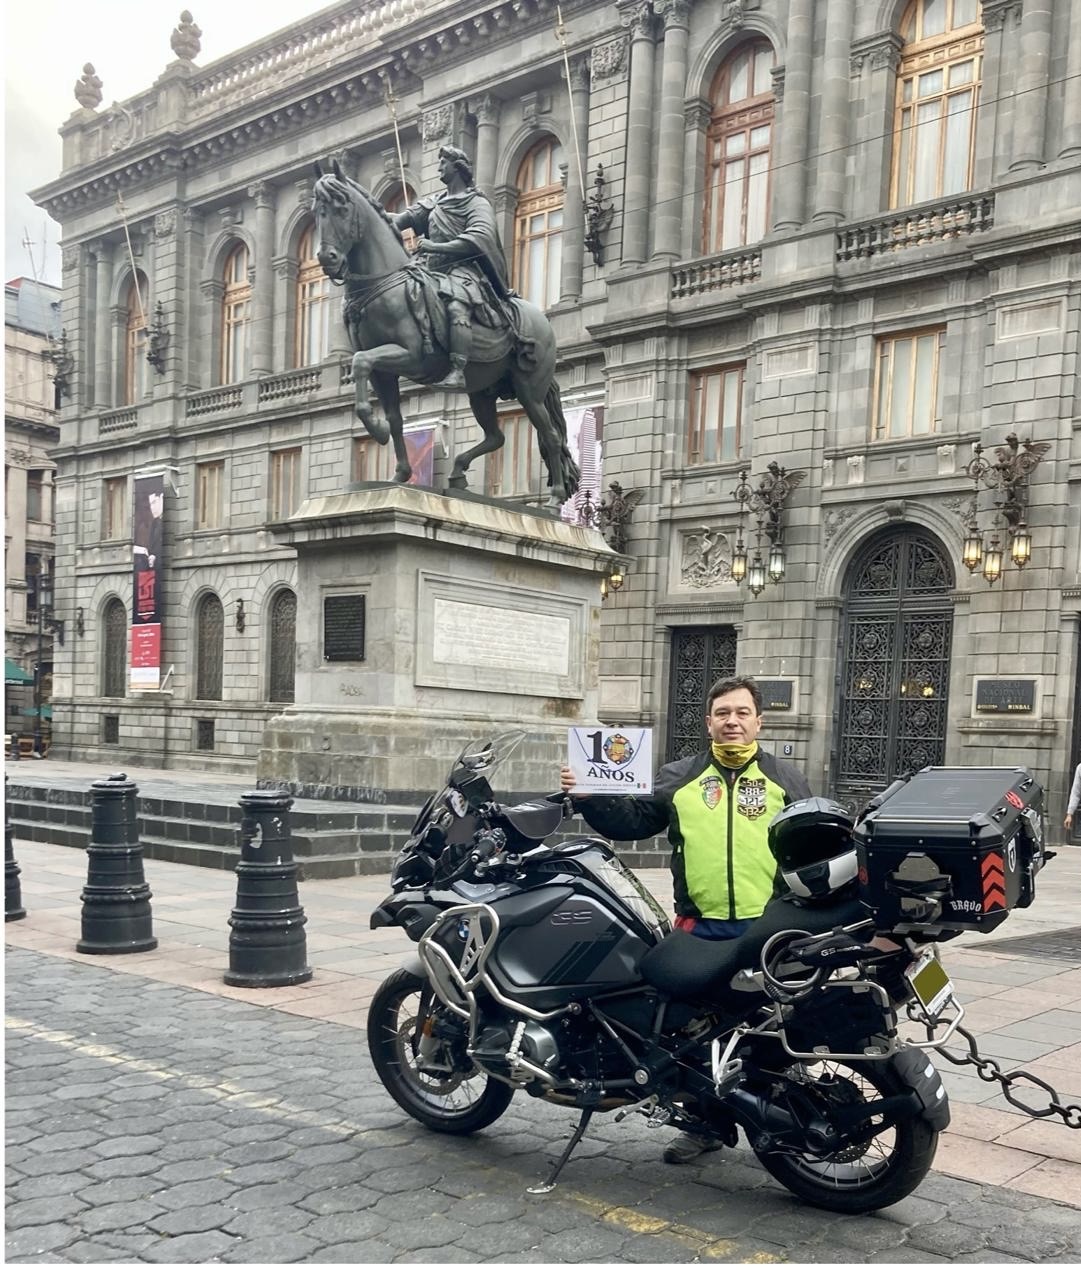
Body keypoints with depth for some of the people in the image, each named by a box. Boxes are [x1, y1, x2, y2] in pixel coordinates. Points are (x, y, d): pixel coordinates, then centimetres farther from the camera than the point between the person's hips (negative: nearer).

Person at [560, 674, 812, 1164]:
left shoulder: (787, 780, 9)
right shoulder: (679, 778, 11)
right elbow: (630, 821, 8)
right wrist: (587, 797, -7)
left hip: (770, 930, -1)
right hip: (700, 927, 2)